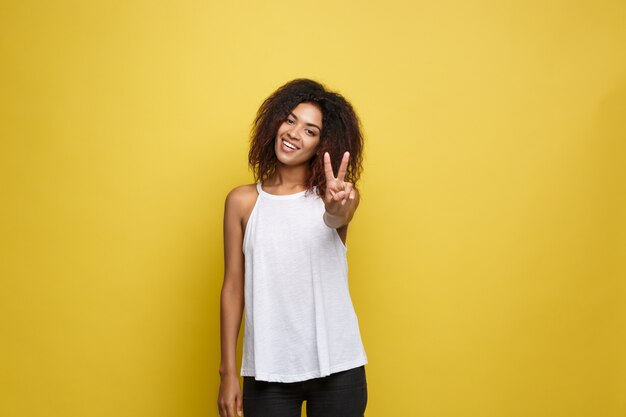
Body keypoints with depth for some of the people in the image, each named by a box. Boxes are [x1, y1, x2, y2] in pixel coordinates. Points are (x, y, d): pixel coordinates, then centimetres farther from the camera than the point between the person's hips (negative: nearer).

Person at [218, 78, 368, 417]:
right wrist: (228, 372, 0)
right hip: (267, 371, 0)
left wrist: (336, 209, -48)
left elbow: (338, 217, -24)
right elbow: (233, 287, 1)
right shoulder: (243, 201, 0)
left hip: (336, 367, 0)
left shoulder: (338, 196, -1)